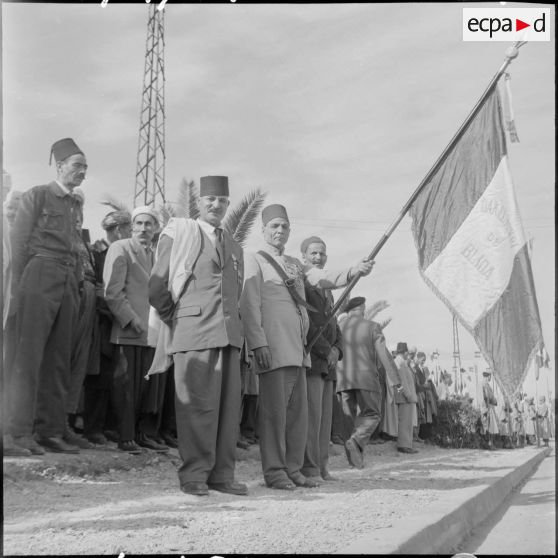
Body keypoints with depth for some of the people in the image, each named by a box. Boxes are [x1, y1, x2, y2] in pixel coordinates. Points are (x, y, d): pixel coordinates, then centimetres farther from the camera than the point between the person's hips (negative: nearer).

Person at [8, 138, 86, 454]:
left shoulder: (75, 204, 18)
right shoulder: (37, 196, 1)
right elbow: (19, 244, -3)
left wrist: (79, 285, 8)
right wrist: (19, 289, -8)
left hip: (69, 284, 6)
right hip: (40, 277, -6)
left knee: (60, 360, 5)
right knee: (30, 356, -5)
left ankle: (52, 431, 10)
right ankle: (22, 430, -2)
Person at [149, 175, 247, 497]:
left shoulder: (235, 247, 21)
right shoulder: (180, 235, 5)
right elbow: (157, 288, 5)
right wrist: (175, 323, 10)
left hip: (229, 333, 5)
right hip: (194, 331, -5)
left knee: (229, 404, 2)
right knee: (197, 404, -6)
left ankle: (222, 474, 9)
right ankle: (194, 475, 2)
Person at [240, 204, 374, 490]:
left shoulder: (294, 264, 23)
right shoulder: (254, 261, 2)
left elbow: (323, 278, 7)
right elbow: (249, 305, -8)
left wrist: (354, 271, -10)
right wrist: (258, 344, -18)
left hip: (298, 347, 7)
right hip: (272, 346, -7)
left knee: (297, 410, 8)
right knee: (274, 409, -6)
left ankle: (293, 470, 15)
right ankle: (274, 472, 1)